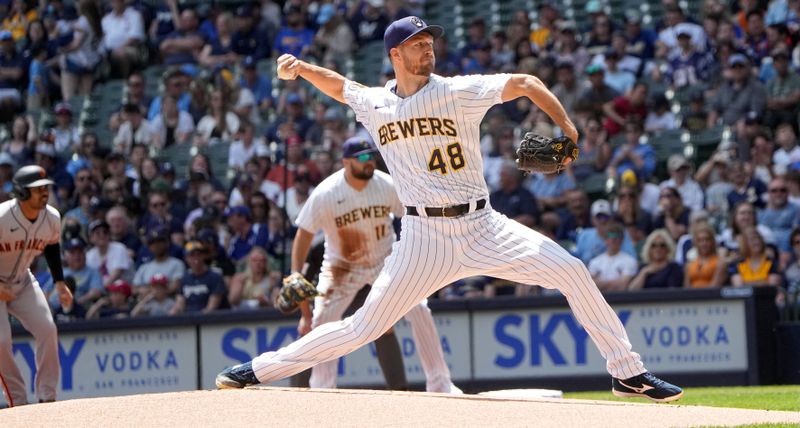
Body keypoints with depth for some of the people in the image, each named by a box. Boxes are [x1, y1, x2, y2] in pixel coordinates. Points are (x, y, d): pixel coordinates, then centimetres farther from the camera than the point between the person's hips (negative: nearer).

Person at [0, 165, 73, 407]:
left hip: (22, 282, 5)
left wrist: (59, 283, 2)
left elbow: (52, 247, 10)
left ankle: (47, 398, 0)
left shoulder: (52, 218, -10)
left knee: (47, 330, -10)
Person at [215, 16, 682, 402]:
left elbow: (527, 84, -1)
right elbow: (339, 85, 25)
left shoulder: (459, 91, -3)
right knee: (365, 326, -5)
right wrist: (300, 68, 8)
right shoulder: (374, 105, 5)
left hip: (482, 227, 0)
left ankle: (627, 372, -4)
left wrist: (568, 129, -11)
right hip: (425, 238, 0)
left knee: (572, 271, -13)